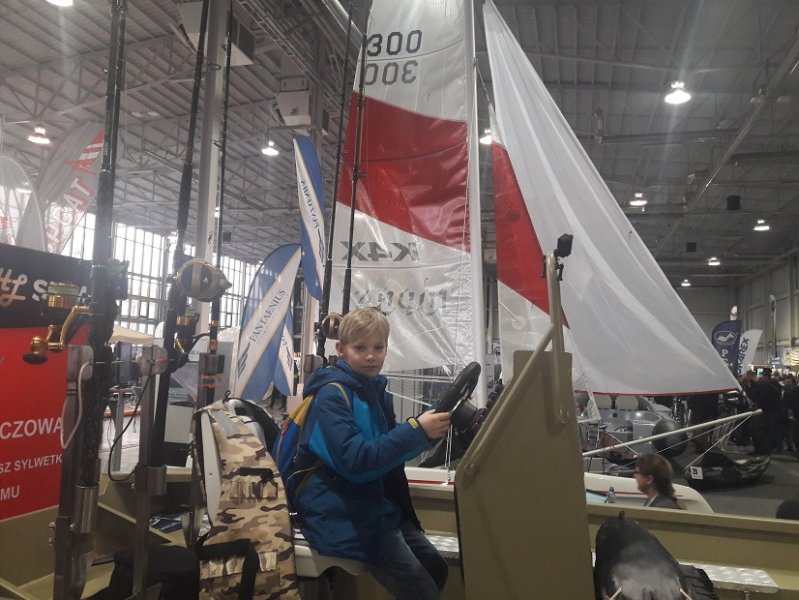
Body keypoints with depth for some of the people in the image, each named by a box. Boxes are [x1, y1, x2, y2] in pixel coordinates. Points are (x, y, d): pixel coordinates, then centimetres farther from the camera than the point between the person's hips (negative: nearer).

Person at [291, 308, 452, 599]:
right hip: (340, 515, -8)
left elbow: (391, 447, 10)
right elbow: (356, 460, -28)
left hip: (377, 504, 8)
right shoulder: (331, 396, -17)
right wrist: (416, 431, -31)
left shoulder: (378, 392, 8)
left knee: (437, 569, 8)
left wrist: (428, 430, -7)